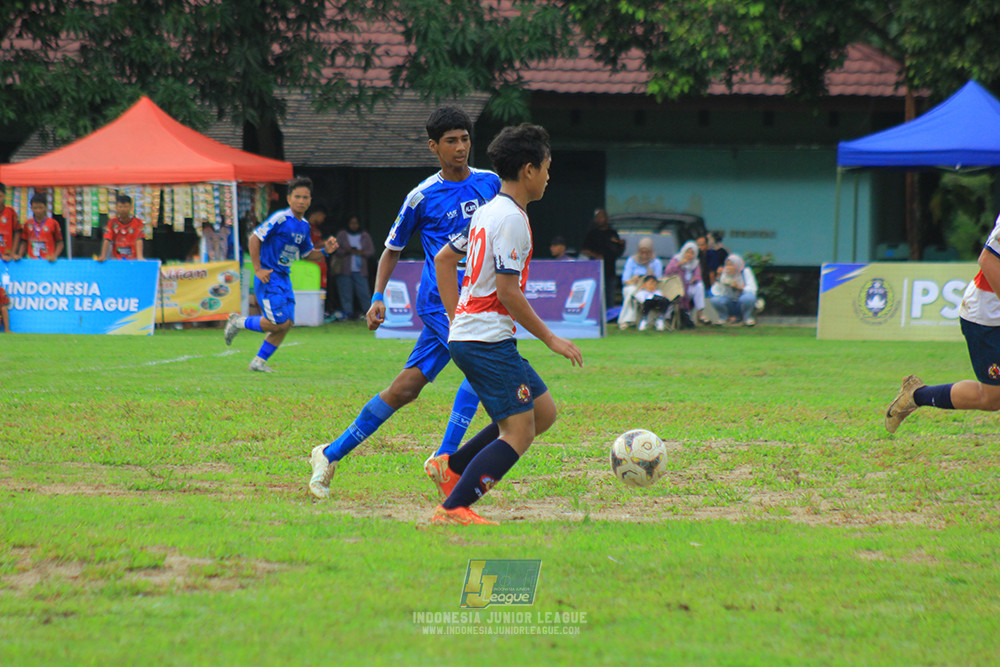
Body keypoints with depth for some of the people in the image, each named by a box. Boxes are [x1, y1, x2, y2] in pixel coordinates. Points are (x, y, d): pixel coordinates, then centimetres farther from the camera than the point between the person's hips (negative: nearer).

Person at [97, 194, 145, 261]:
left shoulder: (138, 223, 1)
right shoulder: (112, 223, 6)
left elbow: (139, 241, -11)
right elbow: (107, 240, -3)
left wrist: (139, 257, -26)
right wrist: (103, 256, -18)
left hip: (132, 261, -1)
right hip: (116, 260, 1)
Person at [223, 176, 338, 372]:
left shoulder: (304, 225, 10)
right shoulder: (280, 219, -15)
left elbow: (306, 253, 22)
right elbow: (254, 238, -16)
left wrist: (324, 251, 2)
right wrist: (258, 269, -17)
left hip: (284, 278, 8)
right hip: (268, 277, -8)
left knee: (287, 323, 2)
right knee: (279, 323, -14)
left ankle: (259, 362, 12)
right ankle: (239, 322, 8)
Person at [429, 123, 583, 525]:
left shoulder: (487, 211, 15)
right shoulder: (511, 219, -15)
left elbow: (444, 258, 23)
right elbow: (508, 291, -18)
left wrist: (455, 318, 23)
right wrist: (550, 339, -12)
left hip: (466, 334, 10)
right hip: (488, 339, -10)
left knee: (544, 412, 15)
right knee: (519, 433, -10)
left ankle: (452, 467, 14)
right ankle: (452, 510, -15)